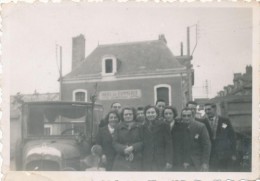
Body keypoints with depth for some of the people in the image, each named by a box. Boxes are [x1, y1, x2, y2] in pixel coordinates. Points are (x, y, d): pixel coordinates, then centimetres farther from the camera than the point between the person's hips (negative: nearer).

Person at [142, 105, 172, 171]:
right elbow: (142, 144, 11)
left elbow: (168, 143, -3)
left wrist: (168, 161, -9)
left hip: (160, 162, -3)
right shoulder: (143, 127, 10)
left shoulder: (163, 125, 1)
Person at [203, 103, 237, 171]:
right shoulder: (203, 123, 4)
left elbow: (232, 137, 5)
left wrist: (233, 154, 1)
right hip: (211, 156, 0)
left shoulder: (225, 121, 4)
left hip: (225, 155, 0)